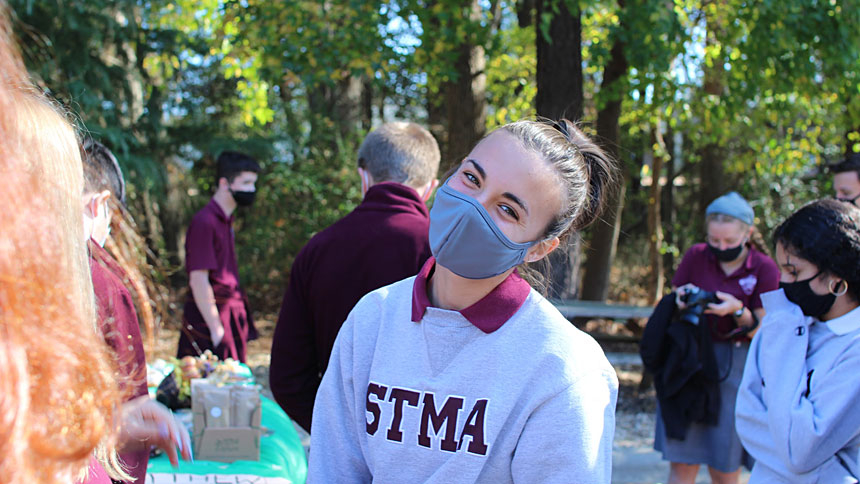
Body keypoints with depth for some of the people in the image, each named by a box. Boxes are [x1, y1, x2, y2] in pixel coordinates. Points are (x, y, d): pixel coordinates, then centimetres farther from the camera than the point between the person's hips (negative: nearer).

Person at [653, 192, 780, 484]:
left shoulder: (764, 269, -3)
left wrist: (738, 310, -21)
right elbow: (671, 306, 11)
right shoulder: (696, 256, 3)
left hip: (734, 368, -2)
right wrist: (681, 300, -12)